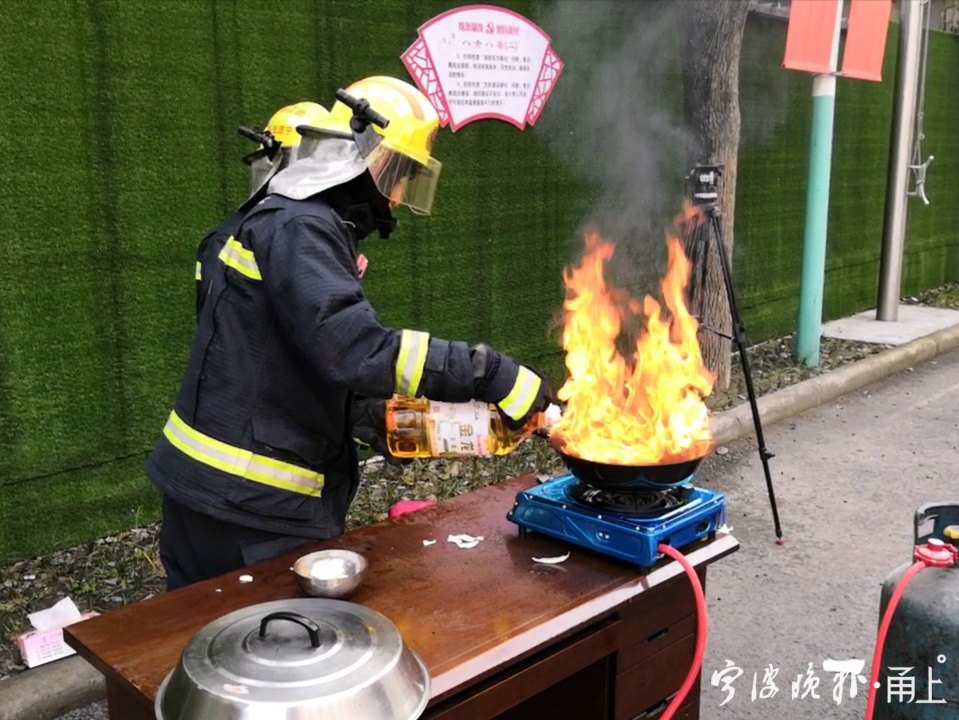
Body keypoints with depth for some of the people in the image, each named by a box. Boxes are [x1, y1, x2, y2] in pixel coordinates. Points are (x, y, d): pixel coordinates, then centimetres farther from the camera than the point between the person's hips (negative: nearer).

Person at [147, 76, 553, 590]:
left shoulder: (307, 225, 16)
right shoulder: (296, 226, -17)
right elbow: (354, 350, -31)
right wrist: (492, 375, -30)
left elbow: (323, 357, 18)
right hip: (243, 504, -10)